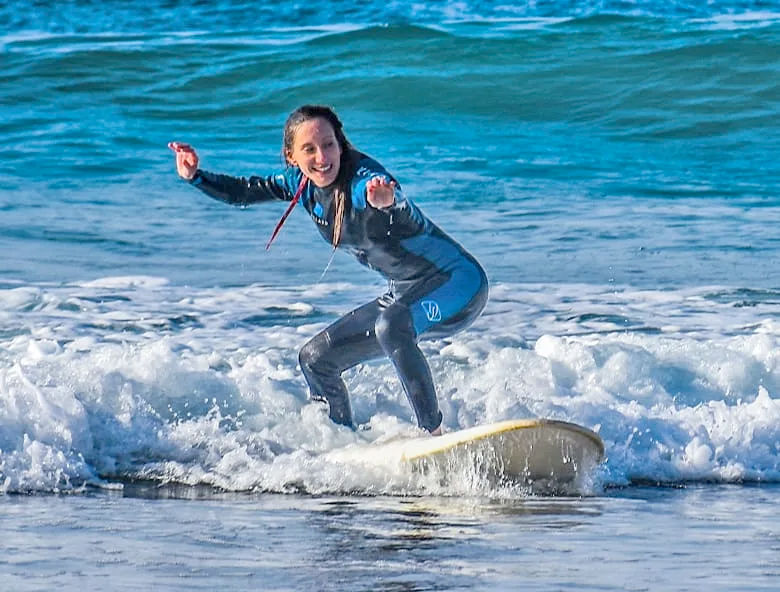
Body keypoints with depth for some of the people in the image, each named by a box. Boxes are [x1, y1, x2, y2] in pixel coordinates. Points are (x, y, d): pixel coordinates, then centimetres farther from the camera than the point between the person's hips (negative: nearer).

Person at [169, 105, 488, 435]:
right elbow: (244, 193, 13)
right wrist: (194, 176, -1)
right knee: (315, 359, 12)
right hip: (405, 295, 9)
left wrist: (389, 204, -67)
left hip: (458, 286, -9)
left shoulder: (364, 180, -26)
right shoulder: (302, 183, -3)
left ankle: (434, 433, -35)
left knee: (390, 326, -38)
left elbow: (416, 224, -46)